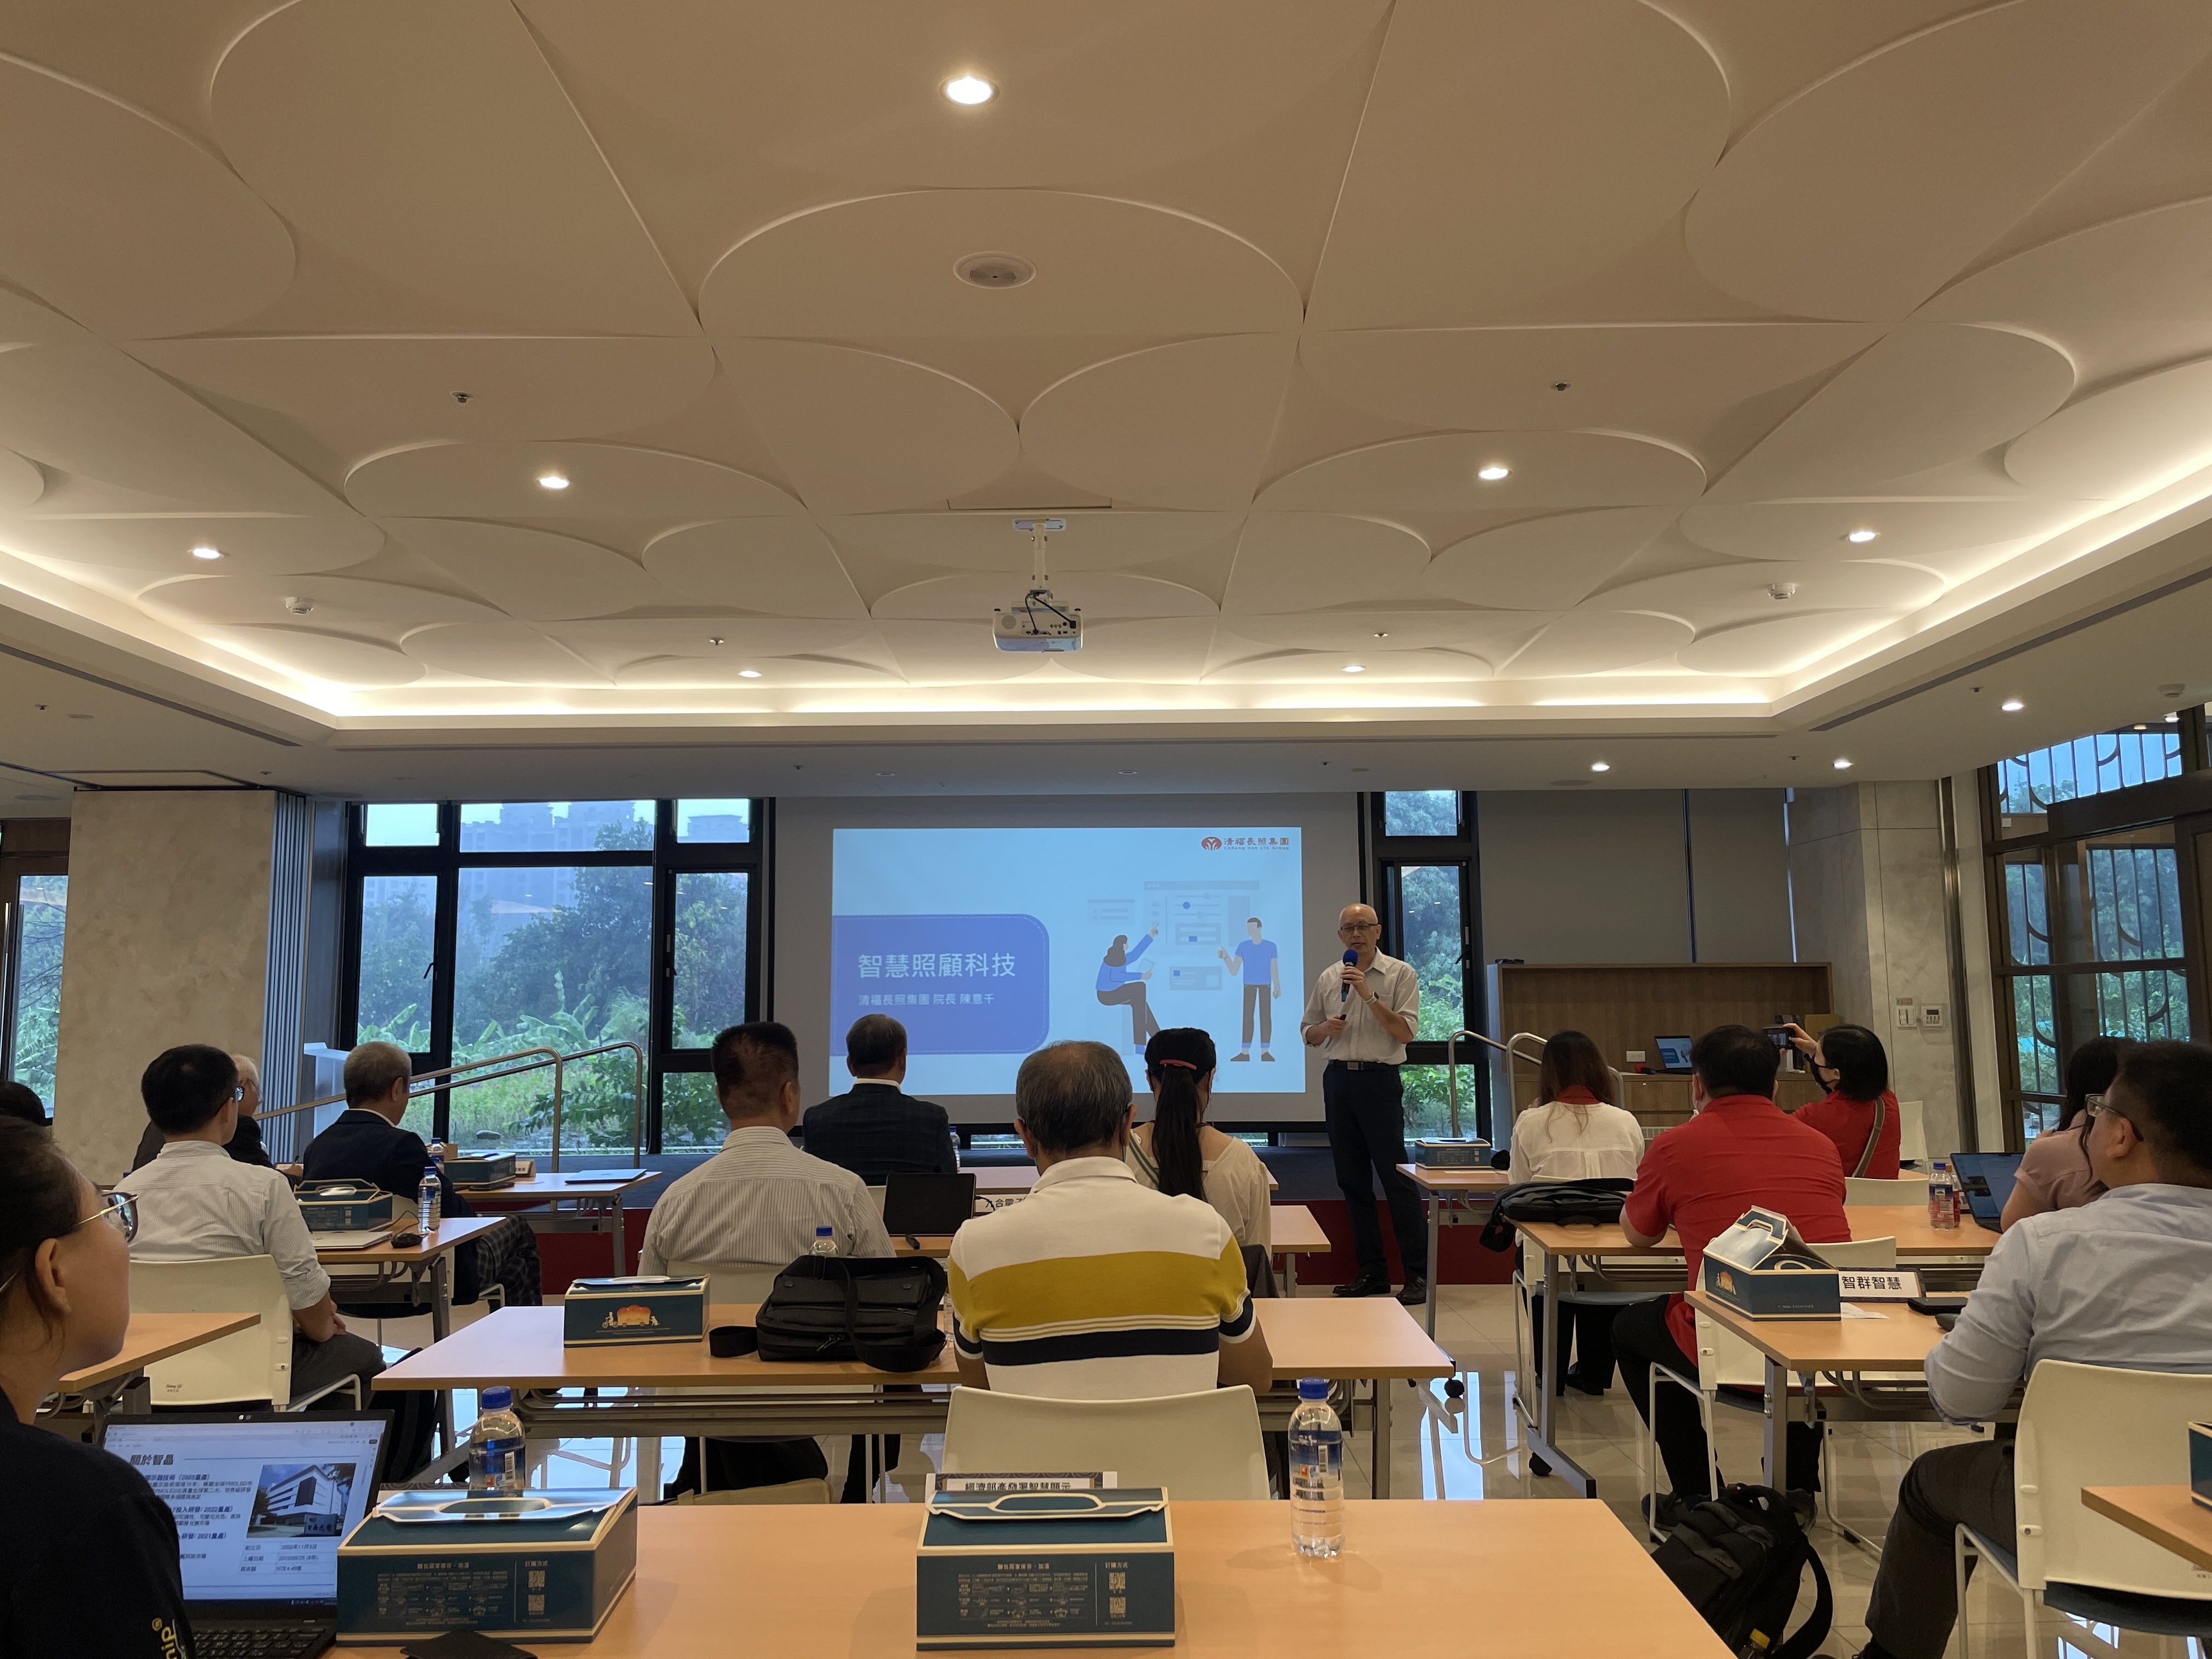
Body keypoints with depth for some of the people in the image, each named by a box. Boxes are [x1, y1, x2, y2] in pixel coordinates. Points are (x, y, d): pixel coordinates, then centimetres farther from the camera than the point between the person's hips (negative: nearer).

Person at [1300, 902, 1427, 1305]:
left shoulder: (1400, 974, -2)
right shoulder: (1328, 978, 11)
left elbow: (1405, 1032, -11)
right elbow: (1308, 1033, 15)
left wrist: (1369, 995, -18)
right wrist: (1326, 1028, -7)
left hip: (1380, 1080, -5)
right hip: (1338, 1079, 5)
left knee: (1395, 1177, -6)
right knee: (1352, 1179, 8)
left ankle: (1418, 1273, 1)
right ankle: (1371, 1270, 16)